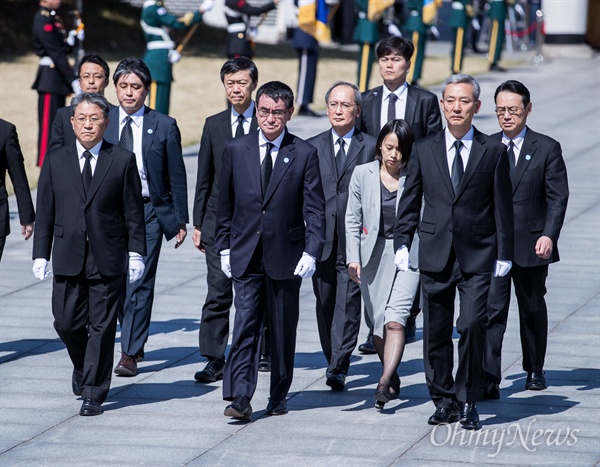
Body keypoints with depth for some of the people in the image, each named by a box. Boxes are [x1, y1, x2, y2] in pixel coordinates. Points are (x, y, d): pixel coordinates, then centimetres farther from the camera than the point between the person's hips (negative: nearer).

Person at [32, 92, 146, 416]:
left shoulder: (123, 161, 2)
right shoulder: (55, 162, 7)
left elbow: (133, 212, 3)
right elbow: (45, 212, 8)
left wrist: (136, 253, -2)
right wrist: (41, 254, 3)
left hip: (108, 260, -2)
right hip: (68, 259, 2)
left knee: (101, 328, -1)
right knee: (67, 323, 2)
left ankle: (93, 393, 5)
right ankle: (82, 366, 32)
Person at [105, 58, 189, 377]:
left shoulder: (164, 126, 0)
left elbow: (177, 176, 4)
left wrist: (180, 219, 2)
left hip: (148, 211, -3)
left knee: (140, 283, -7)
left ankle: (130, 354, -2)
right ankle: (135, 341, 24)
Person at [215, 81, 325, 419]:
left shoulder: (304, 154, 0)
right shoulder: (236, 150, 5)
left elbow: (315, 209, -2)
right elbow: (225, 204, 12)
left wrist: (311, 252, -11)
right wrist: (224, 248, 9)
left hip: (286, 257, -1)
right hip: (246, 256, 1)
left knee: (283, 331, 7)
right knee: (245, 326, -8)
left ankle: (279, 396, 19)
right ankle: (240, 398, -12)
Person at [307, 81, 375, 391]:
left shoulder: (371, 147, 3)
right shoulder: (312, 147, 11)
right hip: (322, 239, 3)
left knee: (347, 304, -8)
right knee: (325, 304, 9)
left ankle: (338, 369, -11)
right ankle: (334, 361, 23)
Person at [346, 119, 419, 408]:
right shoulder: (363, 174, 2)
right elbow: (352, 218, 6)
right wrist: (353, 258, -1)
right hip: (372, 254, 3)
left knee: (395, 320, -16)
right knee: (378, 324, 8)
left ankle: (384, 383, -22)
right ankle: (393, 377, 25)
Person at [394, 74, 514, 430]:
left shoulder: (494, 151, 3)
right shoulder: (424, 150, 8)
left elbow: (502, 206, 4)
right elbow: (410, 201, 11)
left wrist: (504, 253, 1)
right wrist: (402, 243, 2)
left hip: (477, 255, -2)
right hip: (435, 254, 2)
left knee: (472, 324, -14)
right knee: (436, 332, 6)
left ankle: (468, 402, -2)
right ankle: (444, 400, 19)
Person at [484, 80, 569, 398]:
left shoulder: (547, 149, 1)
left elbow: (557, 197, -3)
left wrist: (549, 235, -16)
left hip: (531, 246, 0)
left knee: (532, 309, 13)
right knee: (491, 310, -10)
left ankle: (534, 370, 31)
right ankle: (489, 380, -14)